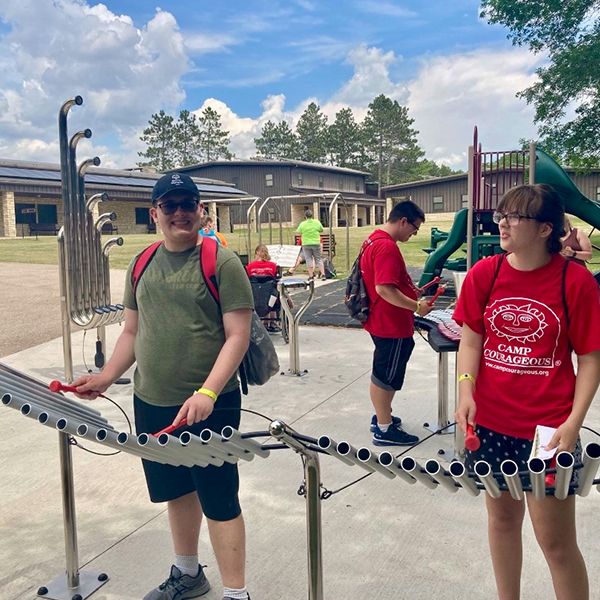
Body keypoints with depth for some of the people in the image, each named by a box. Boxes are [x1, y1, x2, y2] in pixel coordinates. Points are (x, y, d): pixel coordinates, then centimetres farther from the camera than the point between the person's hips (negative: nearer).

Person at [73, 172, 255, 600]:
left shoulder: (222, 263, -9)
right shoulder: (142, 266, 9)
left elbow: (237, 336, -14)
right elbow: (132, 332, 16)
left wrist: (206, 393, -24)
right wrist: (106, 377, 4)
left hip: (207, 408, -6)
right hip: (150, 405, 6)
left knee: (219, 500, 2)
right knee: (176, 491, 20)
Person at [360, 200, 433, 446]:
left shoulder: (375, 239, 10)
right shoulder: (387, 246, -24)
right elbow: (384, 289, -30)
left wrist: (412, 292, 16)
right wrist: (416, 306, -24)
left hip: (384, 321, 11)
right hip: (391, 324, -10)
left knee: (382, 373, 21)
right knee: (386, 376, 2)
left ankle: (381, 416, 36)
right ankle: (385, 429, 14)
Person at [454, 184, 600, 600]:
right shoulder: (484, 273, -1)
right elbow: (471, 339, 4)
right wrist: (467, 391, -10)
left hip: (548, 429, -3)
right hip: (490, 423, 3)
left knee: (556, 540, 5)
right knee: (502, 516, 20)